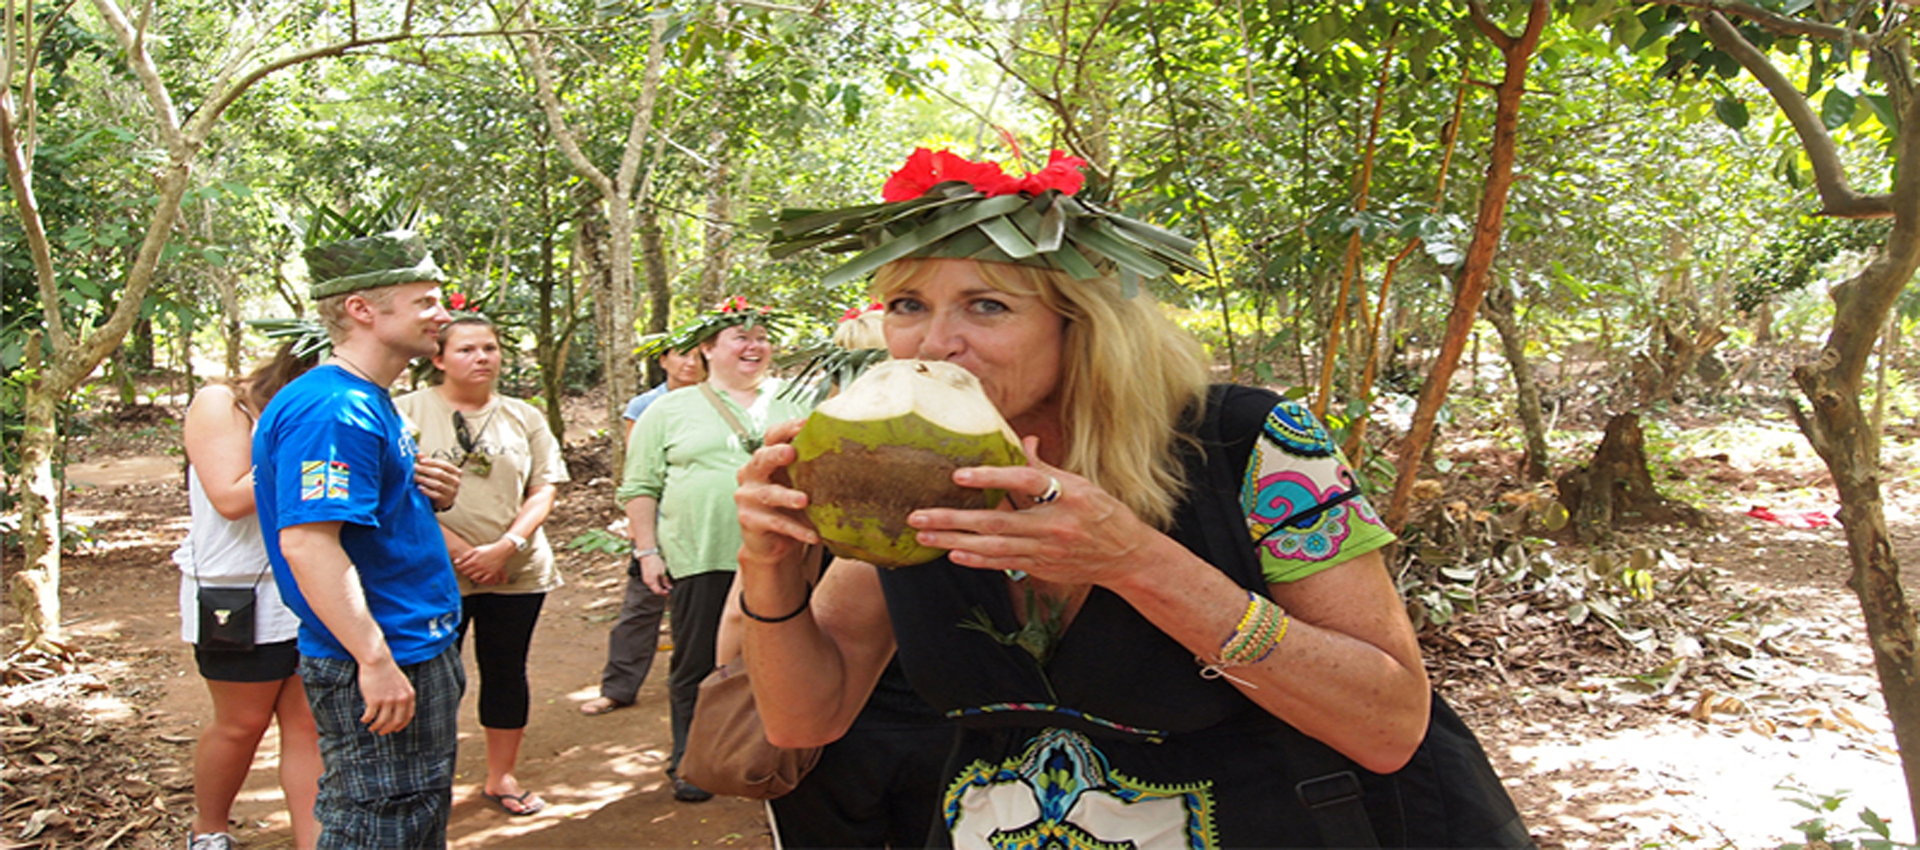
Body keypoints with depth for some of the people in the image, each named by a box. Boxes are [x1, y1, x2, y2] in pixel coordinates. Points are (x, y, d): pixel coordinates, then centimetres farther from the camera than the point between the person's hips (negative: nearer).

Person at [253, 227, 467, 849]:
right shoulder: (332, 411, -20)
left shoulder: (368, 402, 13)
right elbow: (307, 542, -28)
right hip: (383, 666, -11)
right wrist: (376, 661, -28)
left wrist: (430, 496, 2)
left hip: (415, 651, 11)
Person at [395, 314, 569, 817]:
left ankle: (501, 778, 25)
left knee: (507, 672, 11)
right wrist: (455, 548, -15)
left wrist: (505, 547, -12)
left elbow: (545, 488, 4)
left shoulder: (523, 417, 8)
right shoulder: (408, 412, -1)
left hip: (517, 571, 3)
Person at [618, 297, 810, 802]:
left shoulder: (789, 411, 15)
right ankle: (689, 762, 20)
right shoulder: (670, 411, 6)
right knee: (695, 666, 5)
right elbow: (641, 487, 4)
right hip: (700, 560, -2)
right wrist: (646, 550, -3)